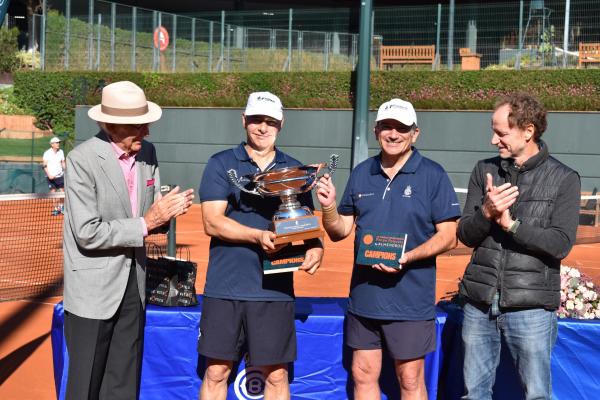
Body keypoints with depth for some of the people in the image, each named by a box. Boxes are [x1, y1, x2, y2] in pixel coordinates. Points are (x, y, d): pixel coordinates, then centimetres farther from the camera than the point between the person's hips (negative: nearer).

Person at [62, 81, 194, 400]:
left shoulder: (147, 152, 3)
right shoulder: (82, 160, -17)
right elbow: (88, 233, -22)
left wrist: (166, 210, -13)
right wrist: (144, 224, -18)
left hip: (134, 282, 6)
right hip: (94, 287, -6)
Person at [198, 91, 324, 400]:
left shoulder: (294, 170, 11)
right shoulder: (221, 164, 4)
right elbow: (212, 222, -6)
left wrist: (315, 248, -11)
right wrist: (259, 236, -20)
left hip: (275, 290, 1)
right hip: (225, 287, -1)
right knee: (216, 373, 6)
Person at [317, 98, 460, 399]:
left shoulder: (433, 175, -6)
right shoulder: (361, 173, 8)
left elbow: (449, 236, -8)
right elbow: (340, 231, 11)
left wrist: (408, 257, -22)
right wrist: (328, 206, -10)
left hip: (410, 299, -4)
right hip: (364, 295, 5)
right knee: (363, 375, 13)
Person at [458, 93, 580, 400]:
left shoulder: (564, 179, -3)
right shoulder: (484, 170, 6)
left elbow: (561, 245, -11)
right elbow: (466, 235, 2)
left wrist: (510, 224, -16)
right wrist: (486, 213, -17)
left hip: (530, 306, -3)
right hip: (479, 303, 3)